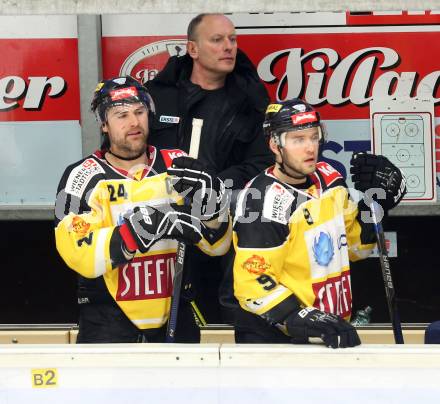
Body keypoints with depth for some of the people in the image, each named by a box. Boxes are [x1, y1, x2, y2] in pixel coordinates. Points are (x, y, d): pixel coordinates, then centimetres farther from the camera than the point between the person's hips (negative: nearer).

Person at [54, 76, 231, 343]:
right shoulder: (83, 178, -5)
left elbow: (219, 244, 3)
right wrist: (143, 227, -29)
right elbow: (80, 254, -19)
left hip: (174, 319, 3)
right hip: (109, 325, -2)